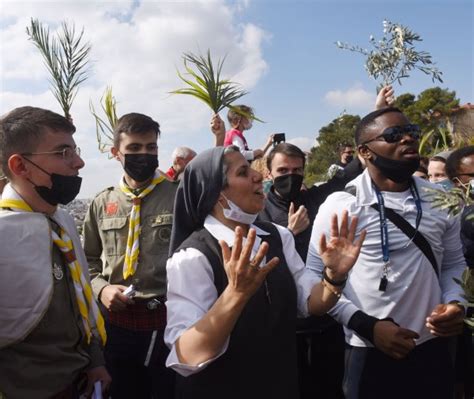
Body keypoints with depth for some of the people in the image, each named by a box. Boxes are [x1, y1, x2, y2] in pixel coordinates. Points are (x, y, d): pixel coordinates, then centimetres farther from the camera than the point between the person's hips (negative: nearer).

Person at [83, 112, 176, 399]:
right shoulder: (102, 204, 6)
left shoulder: (179, 197, -4)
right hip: (117, 322, 3)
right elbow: (89, 260, 15)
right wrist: (101, 289, -4)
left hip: (170, 319, -3)